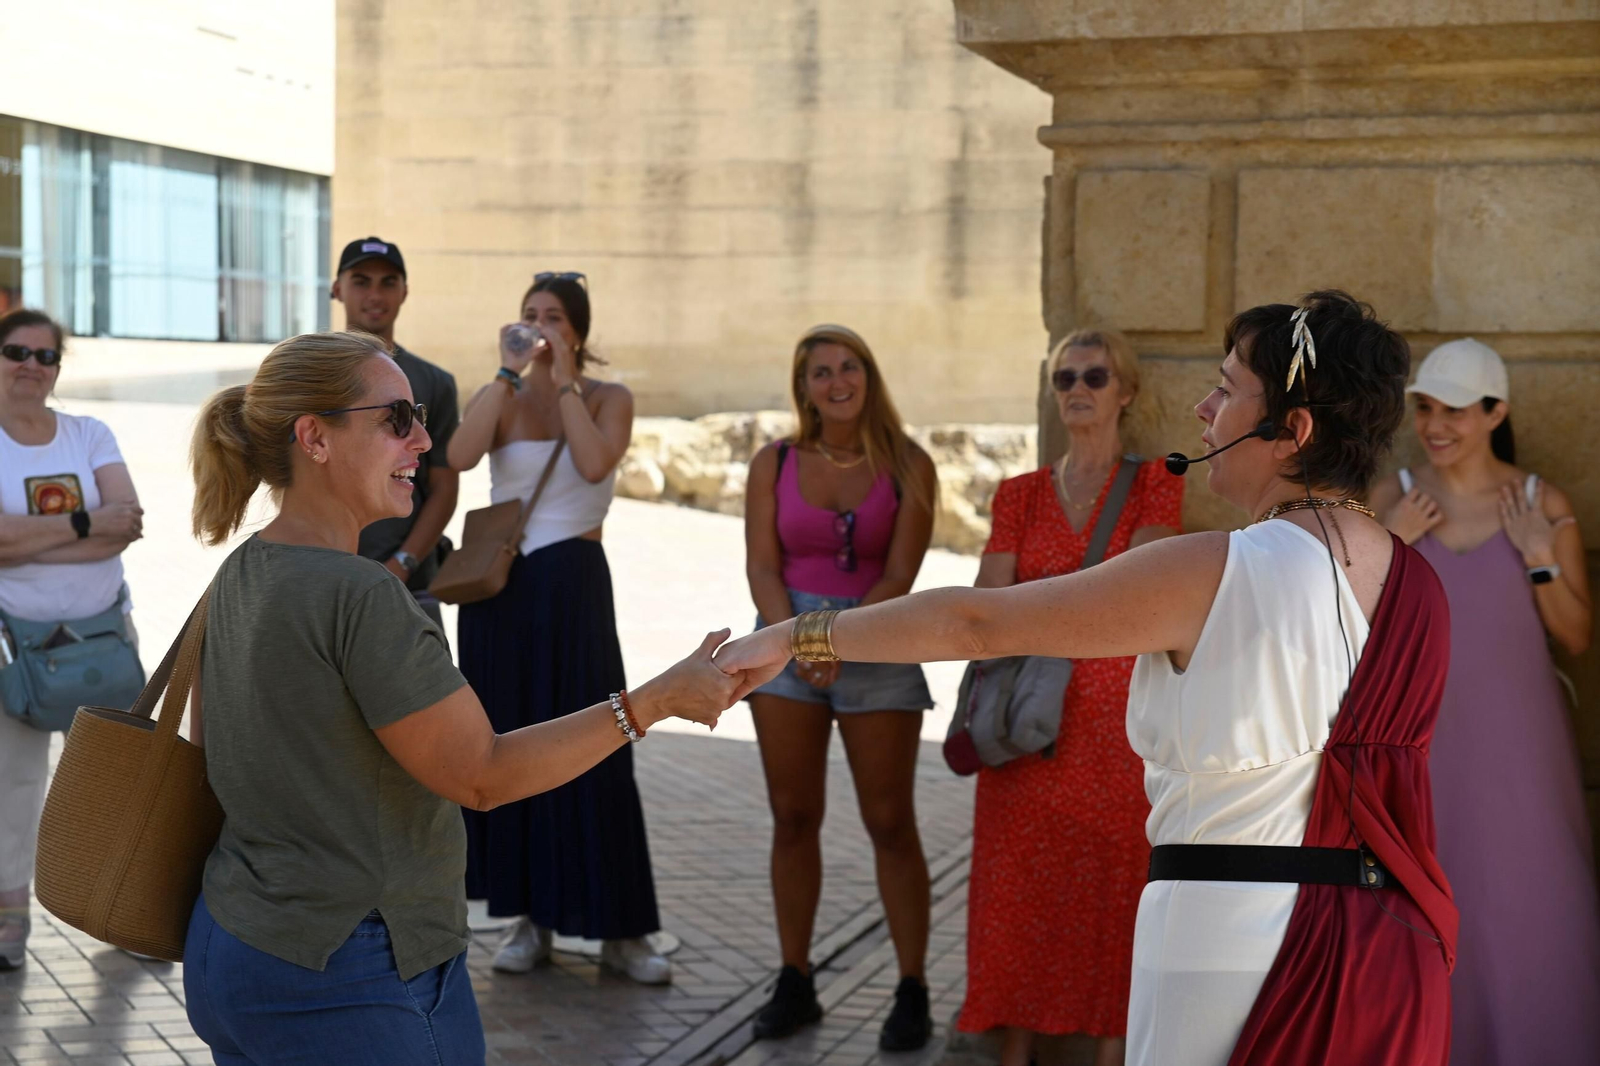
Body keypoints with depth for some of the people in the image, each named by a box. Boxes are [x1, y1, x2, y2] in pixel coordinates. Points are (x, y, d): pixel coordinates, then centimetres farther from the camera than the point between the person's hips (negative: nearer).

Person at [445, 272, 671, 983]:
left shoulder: (609, 398, 3)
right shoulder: (502, 397, 7)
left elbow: (594, 464, -19)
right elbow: (460, 456, -14)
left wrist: (563, 380, -12)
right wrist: (510, 373, -12)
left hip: (572, 583, -3)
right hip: (498, 583, 3)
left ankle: (620, 930, 3)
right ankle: (528, 916, 16)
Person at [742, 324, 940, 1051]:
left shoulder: (907, 467, -3)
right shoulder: (775, 464, 3)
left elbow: (900, 576, -8)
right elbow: (762, 567, -2)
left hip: (877, 647, -2)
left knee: (889, 823, -1)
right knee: (792, 818, 6)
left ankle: (912, 991, 6)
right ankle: (795, 983, 15)